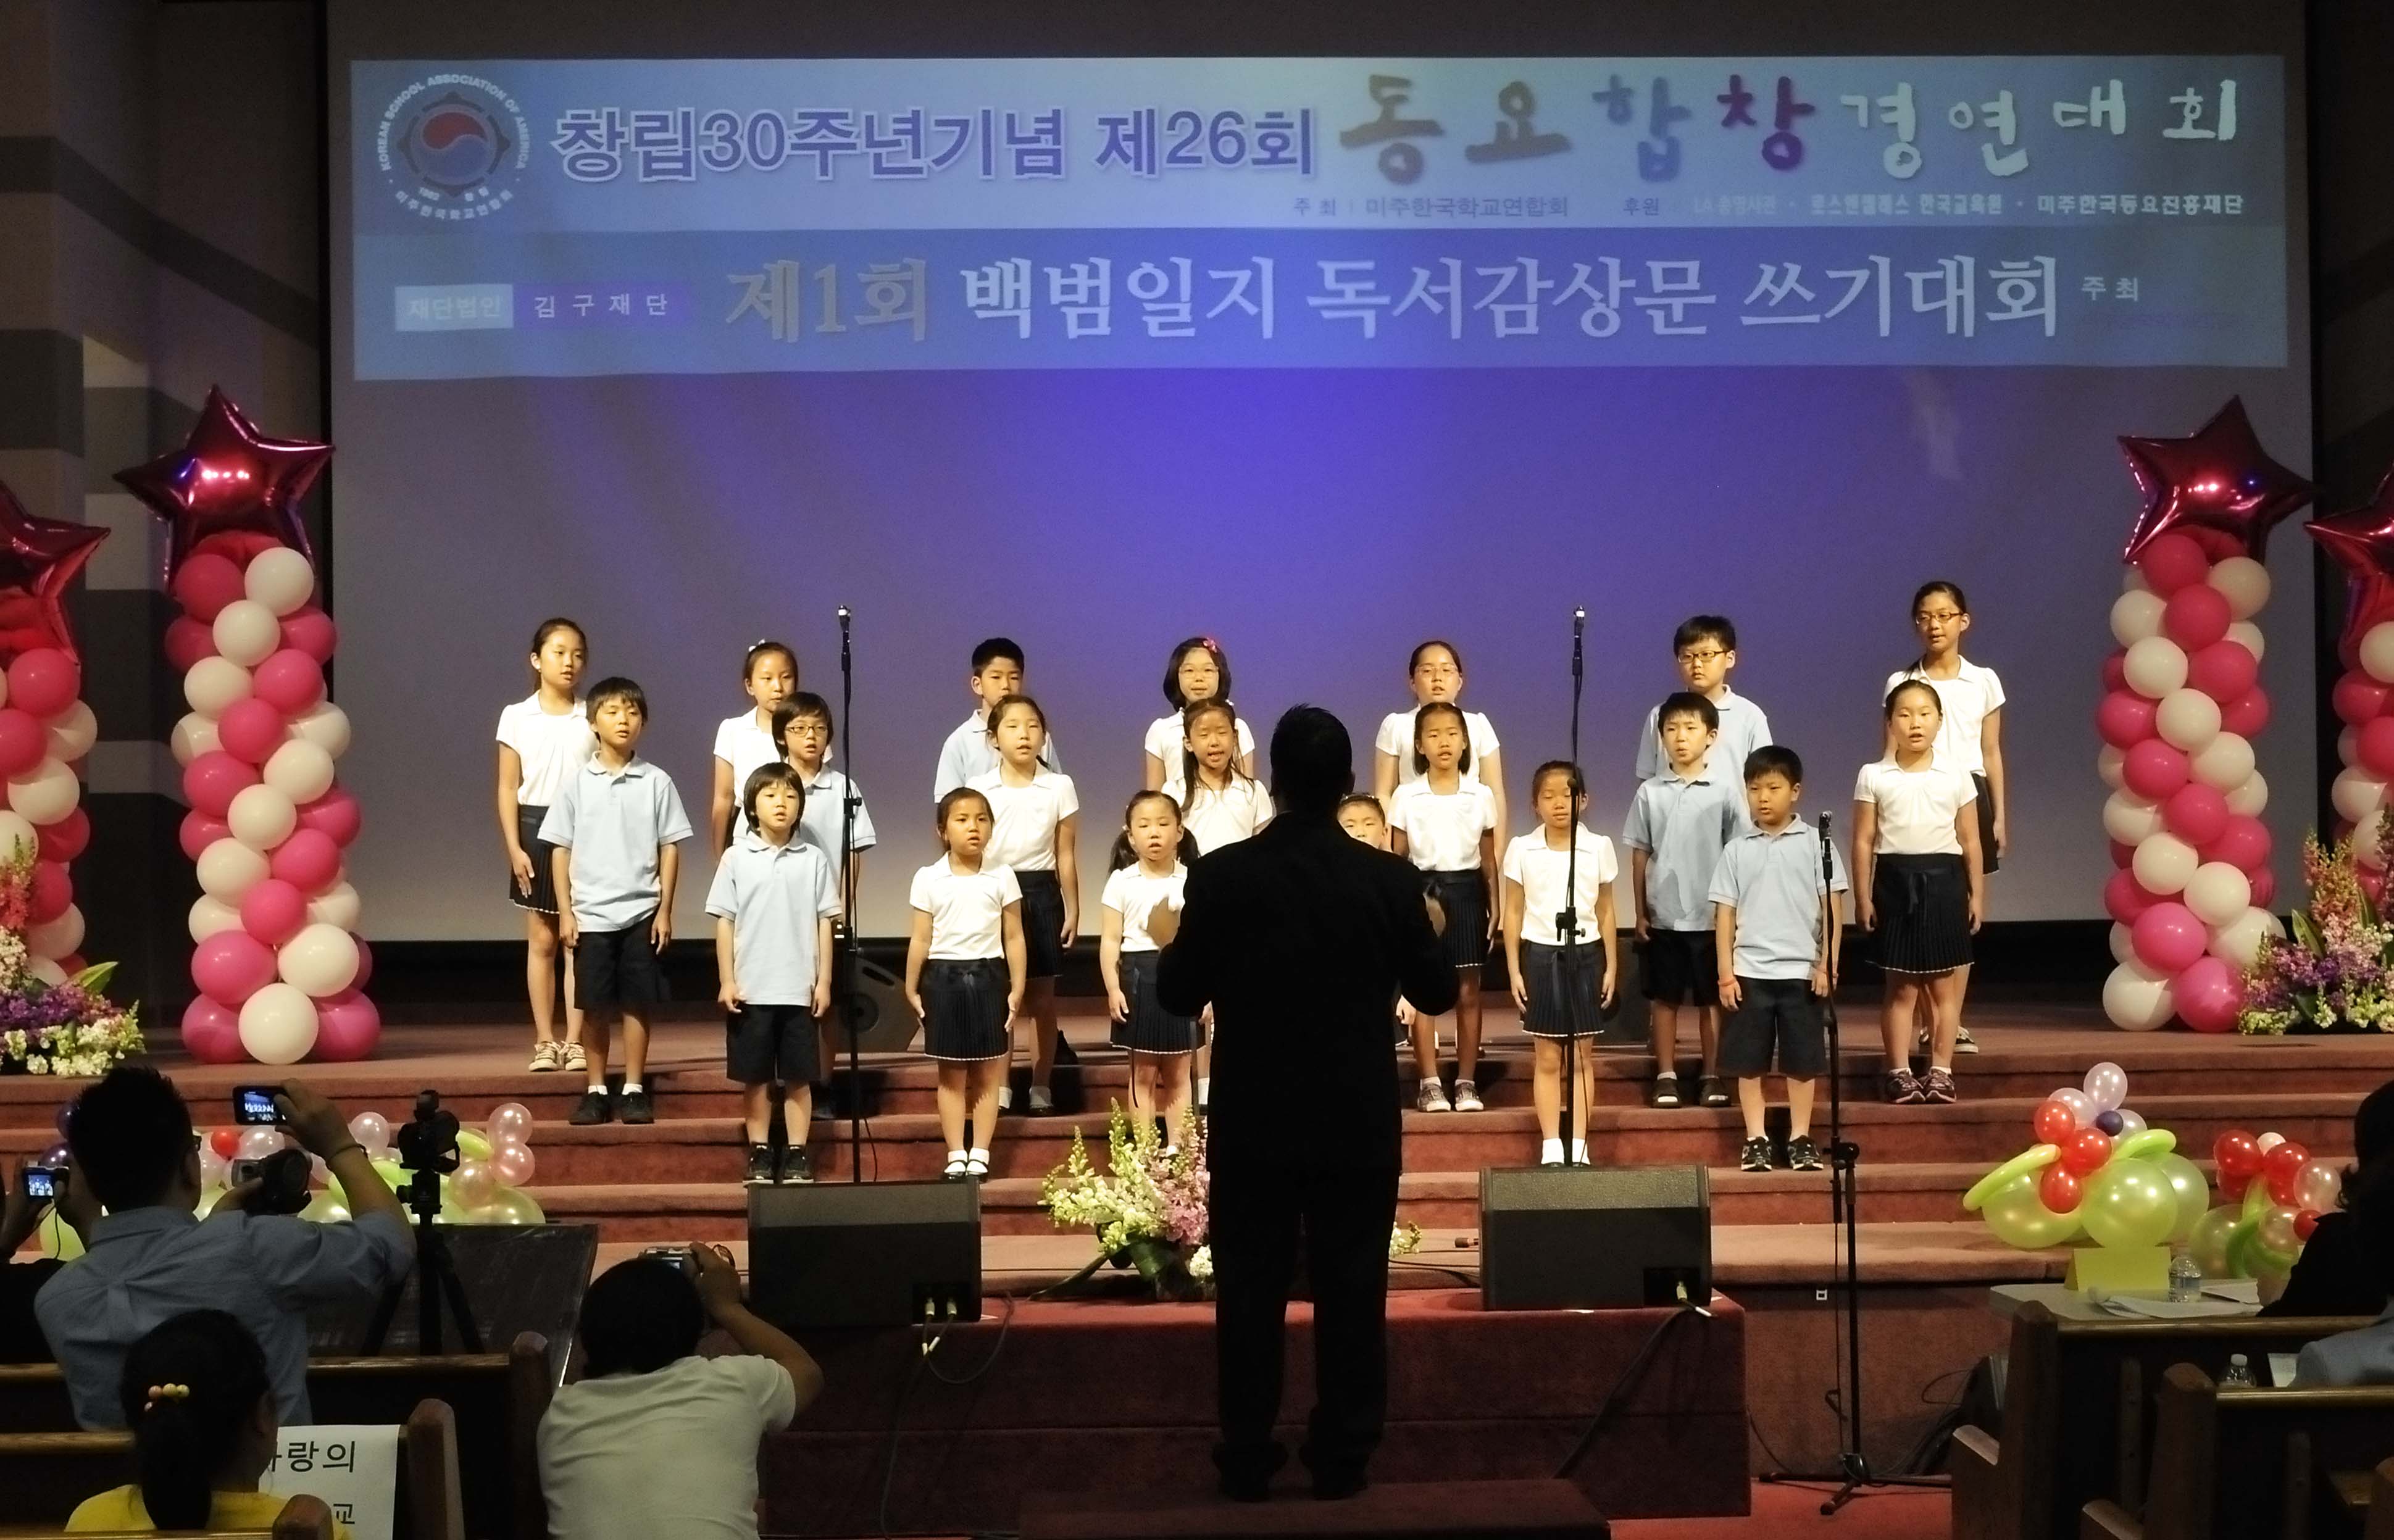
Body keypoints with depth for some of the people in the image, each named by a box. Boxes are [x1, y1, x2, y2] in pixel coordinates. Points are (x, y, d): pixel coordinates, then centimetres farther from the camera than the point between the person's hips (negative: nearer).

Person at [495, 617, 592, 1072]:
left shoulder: (593, 718, 2)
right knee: (542, 941, 5)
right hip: (536, 829, 0)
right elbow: (508, 788, 2)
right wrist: (514, 848, -6)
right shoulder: (517, 717, 2)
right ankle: (545, 1042, 11)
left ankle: (575, 1042, 5)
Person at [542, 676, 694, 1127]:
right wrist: (565, 911, -1)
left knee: (637, 1002, 3)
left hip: (642, 912, 0)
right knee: (595, 1005, 5)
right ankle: (595, 1090, 14)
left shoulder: (656, 782, 0)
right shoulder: (578, 783, 1)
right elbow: (561, 849, 4)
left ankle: (634, 1089, 11)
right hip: (590, 914, 1)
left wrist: (665, 910, -2)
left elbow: (670, 848, 2)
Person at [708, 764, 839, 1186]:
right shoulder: (736, 859, 1)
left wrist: (824, 981, 1)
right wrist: (727, 981, -3)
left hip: (800, 989, 0)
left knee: (798, 1077, 4)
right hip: (751, 989, 0)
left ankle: (797, 1156, 11)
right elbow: (725, 922, 2)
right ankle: (760, 1155, 15)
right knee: (755, 1076, 7)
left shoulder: (814, 860, 2)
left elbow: (824, 923, 4)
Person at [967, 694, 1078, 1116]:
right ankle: (998, 1086, 11)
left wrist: (1072, 909, 4)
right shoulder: (979, 788, 2)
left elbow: (1066, 854, 4)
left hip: (1040, 891, 0)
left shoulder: (1059, 787, 2)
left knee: (1041, 995, 5)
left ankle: (1041, 1087, 13)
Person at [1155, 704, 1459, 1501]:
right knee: (1351, 1289, 8)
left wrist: (1170, 938, 18)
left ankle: (1246, 1458, 13)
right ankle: (1342, 1457, 12)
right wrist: (1426, 933, 22)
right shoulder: (1390, 878, -7)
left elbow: (1180, 996, -3)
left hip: (1254, 1123, 0)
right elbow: (1437, 993, 2)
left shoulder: (1221, 874, -9)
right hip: (1358, 1124, 0)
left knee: (1250, 1290, 8)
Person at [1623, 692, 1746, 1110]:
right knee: (1663, 998, 7)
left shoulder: (1724, 792, -3)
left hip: (1711, 916, -1)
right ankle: (1666, 1076, 14)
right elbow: (1639, 855, 5)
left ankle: (1712, 1076, 13)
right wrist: (1640, 914, 3)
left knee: (1711, 998, 6)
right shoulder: (1650, 793, 1)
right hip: (1662, 916, 1)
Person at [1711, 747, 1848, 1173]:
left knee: (1802, 1061, 5)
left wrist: (1827, 964, -5)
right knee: (1749, 1061, 4)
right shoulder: (1737, 850, 4)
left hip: (1802, 971, -1)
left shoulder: (1815, 843, 1)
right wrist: (1726, 973, -1)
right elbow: (1725, 914, 4)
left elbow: (1831, 909, 1)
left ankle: (1800, 1138, 15)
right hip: (1749, 972, 1)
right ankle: (1756, 1139, 12)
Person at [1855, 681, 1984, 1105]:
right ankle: (1900, 1073, 8)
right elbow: (1863, 841, 0)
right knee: (1902, 988, 2)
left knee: (1941, 986, 5)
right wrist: (1863, 898, -3)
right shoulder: (1873, 777, -1)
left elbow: (1969, 841, 7)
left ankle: (1941, 1071, 12)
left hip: (1943, 879, 1)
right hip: (1896, 879, -1)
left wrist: (1975, 895, 6)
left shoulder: (1956, 778, 3)